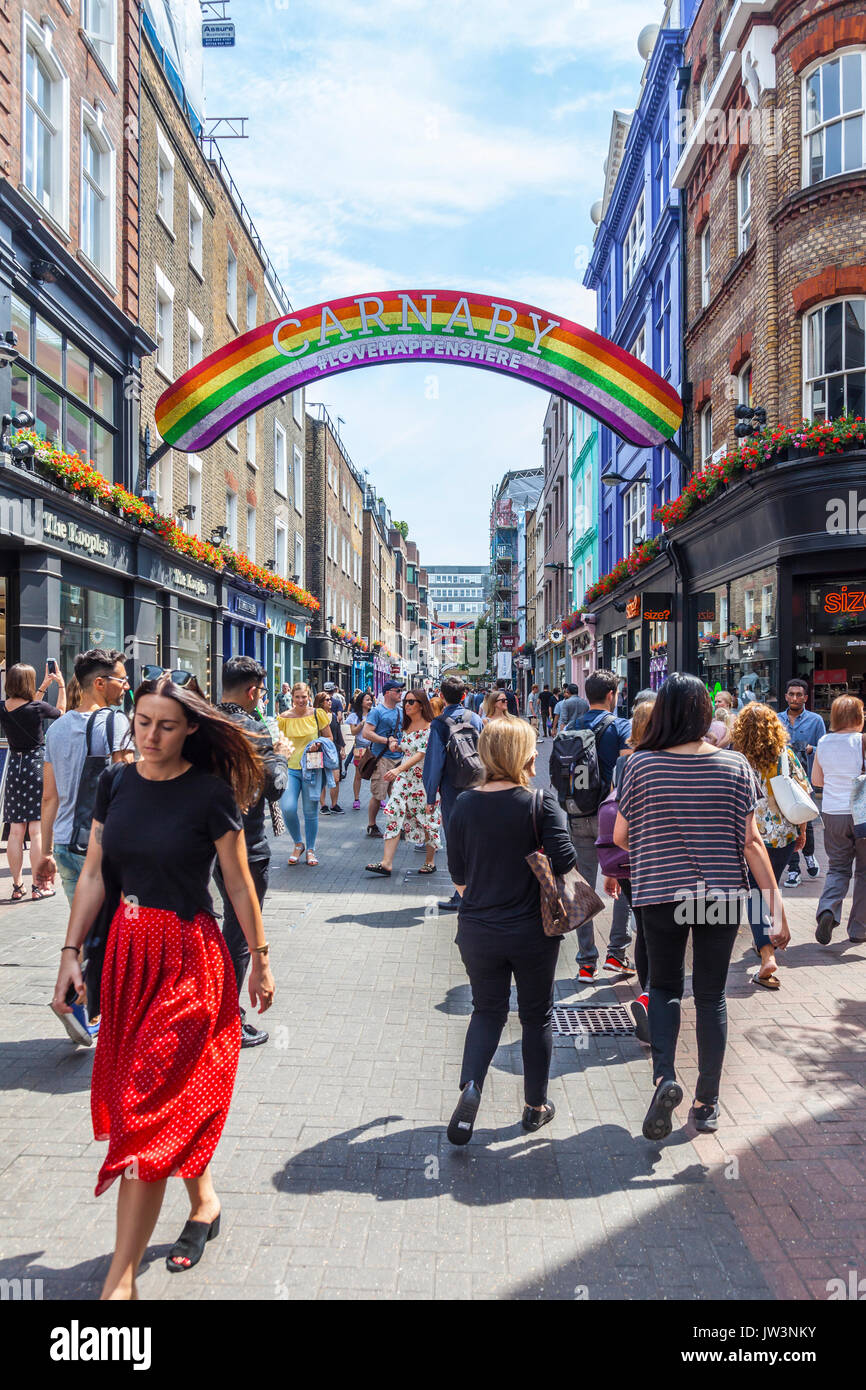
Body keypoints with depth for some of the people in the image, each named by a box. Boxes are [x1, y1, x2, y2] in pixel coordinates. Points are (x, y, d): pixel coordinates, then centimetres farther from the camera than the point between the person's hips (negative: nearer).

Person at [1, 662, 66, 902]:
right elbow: (61, 711, 10)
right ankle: (37, 886, 0)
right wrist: (61, 685, 21)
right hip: (37, 764, -5)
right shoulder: (36, 708, -12)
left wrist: (43, 688, 30)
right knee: (37, 830, -2)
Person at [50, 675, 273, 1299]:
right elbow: (94, 875, 7)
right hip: (128, 951, 5)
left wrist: (260, 960, 1)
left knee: (147, 1106, -4)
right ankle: (204, 1203, 40)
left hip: (188, 959, -5)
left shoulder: (210, 793, -12)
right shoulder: (115, 783, 2)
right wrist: (71, 952, 3)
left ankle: (120, 1281, 6)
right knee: (175, 1096, 17)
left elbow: (239, 883, -5)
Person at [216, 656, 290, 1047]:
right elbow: (274, 788, -19)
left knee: (232, 924, 24)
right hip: (245, 844, -8)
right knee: (240, 933, 4)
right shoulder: (253, 730, -19)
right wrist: (280, 755, 1)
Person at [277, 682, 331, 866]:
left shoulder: (317, 714, 0)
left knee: (311, 812, 4)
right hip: (290, 768, 1)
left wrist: (319, 745, -11)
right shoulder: (284, 718, 2)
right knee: (287, 808, -13)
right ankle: (298, 844, 12)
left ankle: (311, 849, 23)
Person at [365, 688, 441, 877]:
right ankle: (386, 863, -9)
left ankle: (430, 861, 20)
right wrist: (397, 747, 10)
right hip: (403, 777, 6)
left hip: (423, 778, -6)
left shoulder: (430, 727, -11)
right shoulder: (406, 727, 13)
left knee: (427, 817, 3)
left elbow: (421, 754, -22)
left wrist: (398, 769, -30)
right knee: (394, 815, -5)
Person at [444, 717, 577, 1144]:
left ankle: (470, 1086, -4)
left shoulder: (465, 804, -4)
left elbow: (457, 871, 4)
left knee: (487, 1010, 18)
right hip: (533, 931, -2)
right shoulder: (540, 802, -14)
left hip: (477, 931, 2)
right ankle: (535, 1106, 29)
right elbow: (564, 859, -18)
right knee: (537, 1015, 17)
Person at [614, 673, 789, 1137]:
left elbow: (620, 835, 0)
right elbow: (751, 841, -6)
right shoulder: (735, 765, -5)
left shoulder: (641, 764, -9)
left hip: (661, 892, -1)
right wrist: (776, 906, -2)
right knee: (711, 994, 14)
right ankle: (708, 1103, 22)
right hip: (722, 895, 2)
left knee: (663, 987, 16)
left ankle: (664, 1077, -7)